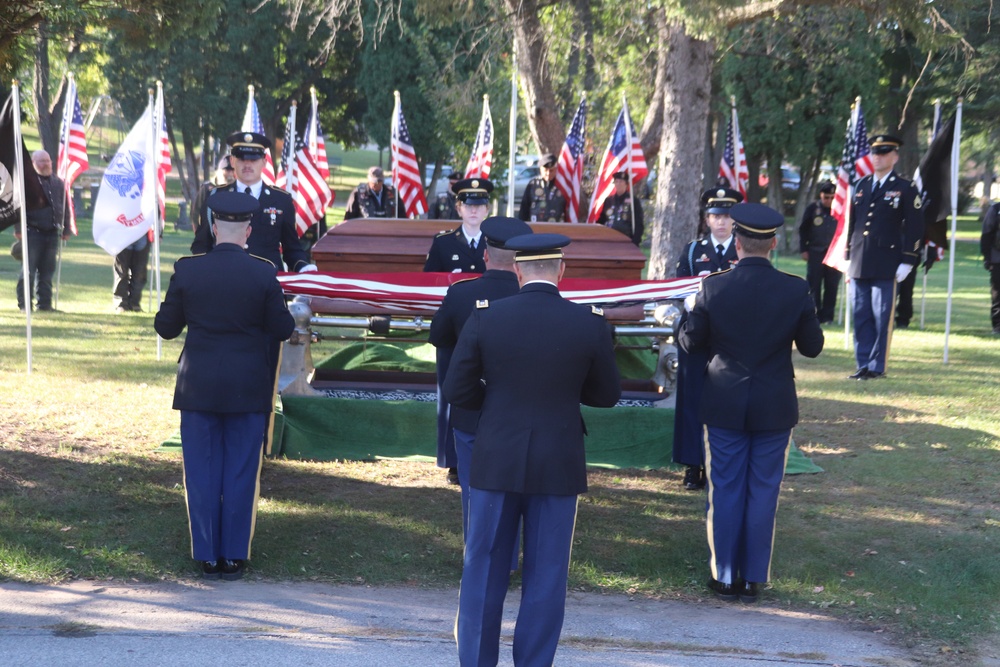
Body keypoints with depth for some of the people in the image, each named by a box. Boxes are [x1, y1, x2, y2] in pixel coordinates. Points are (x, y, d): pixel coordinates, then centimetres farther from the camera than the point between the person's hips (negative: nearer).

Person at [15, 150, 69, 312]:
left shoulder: (58, 183, 14)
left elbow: (65, 207, 20)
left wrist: (66, 229, 15)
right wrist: (18, 230, -13)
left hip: (52, 233, 5)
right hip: (32, 232, -5)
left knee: (47, 270, 7)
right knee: (29, 270, -5)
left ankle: (45, 303, 13)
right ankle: (24, 304, 0)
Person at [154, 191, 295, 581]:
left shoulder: (187, 271, -7)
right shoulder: (263, 274, -9)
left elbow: (165, 327, 1)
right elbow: (282, 330, -4)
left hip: (198, 387, 1)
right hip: (248, 389, 0)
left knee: (202, 473, 9)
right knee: (241, 473, 8)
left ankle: (208, 557, 12)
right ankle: (234, 557, 11)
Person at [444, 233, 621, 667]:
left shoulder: (485, 318, -7)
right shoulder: (590, 324, -7)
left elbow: (457, 391, -3)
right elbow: (607, 395, 4)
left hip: (495, 463, 0)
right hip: (559, 467, 0)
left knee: (484, 571, 11)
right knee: (545, 577, 8)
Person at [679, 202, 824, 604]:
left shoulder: (713, 288, -12)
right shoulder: (795, 290, -10)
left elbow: (690, 342, -2)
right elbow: (813, 347, 0)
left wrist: (693, 311, 17)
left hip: (725, 405, 0)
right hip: (774, 407, 0)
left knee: (725, 492, 9)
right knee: (763, 492, 10)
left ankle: (725, 577, 15)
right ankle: (754, 578, 14)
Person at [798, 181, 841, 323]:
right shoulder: (813, 209, 1)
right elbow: (803, 230, 5)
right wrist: (803, 249, 0)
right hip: (815, 252, -1)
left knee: (832, 286, 1)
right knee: (813, 285, -1)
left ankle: (827, 315, 8)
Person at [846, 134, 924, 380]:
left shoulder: (905, 189, 0)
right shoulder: (862, 185, 15)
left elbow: (915, 228, -3)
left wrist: (907, 261, -8)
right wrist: (849, 256, 15)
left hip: (886, 265, -5)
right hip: (860, 264, 5)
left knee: (881, 318, -2)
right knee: (861, 317, 6)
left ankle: (877, 366, 3)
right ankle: (863, 364, 12)